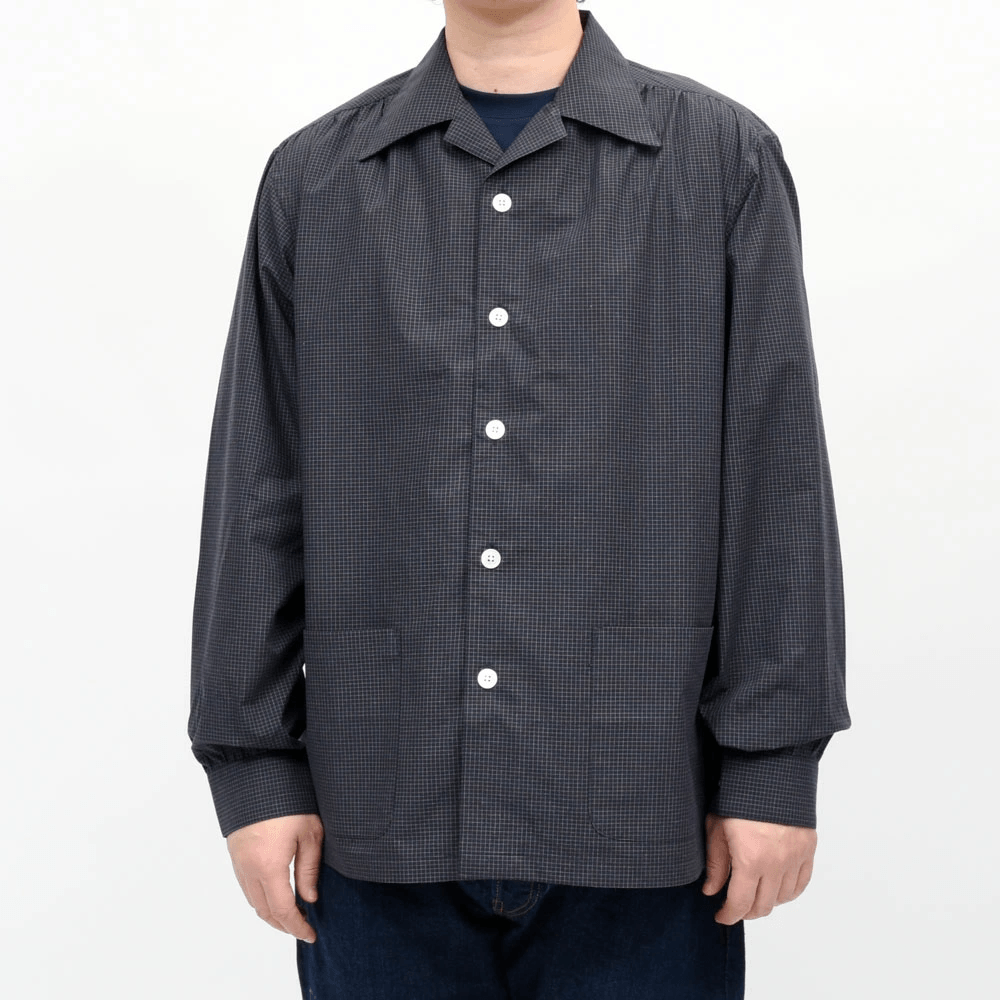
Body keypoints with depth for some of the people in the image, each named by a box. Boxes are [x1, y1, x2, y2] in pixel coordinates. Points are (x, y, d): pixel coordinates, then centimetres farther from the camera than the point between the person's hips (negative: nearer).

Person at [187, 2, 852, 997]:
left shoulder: (727, 157, 4)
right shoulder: (313, 177, 8)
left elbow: (777, 487, 0)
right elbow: (257, 496, 6)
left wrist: (774, 767, -4)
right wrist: (253, 767, 2)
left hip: (639, 820, -1)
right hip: (382, 814, 2)